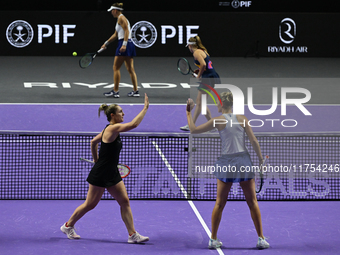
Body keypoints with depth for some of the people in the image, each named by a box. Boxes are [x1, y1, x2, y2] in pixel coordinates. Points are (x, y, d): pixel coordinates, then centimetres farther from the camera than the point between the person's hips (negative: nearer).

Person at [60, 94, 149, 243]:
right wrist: (145, 108, -25)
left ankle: (132, 234, 1)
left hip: (112, 175, 9)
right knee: (90, 204, 3)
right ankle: (68, 226, 21)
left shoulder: (110, 130, 8)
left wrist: (96, 160, 26)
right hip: (100, 174, -9)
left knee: (124, 201, 2)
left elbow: (93, 142, 21)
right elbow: (134, 124, -31)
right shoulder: (112, 128, -20)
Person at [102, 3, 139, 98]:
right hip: (129, 45, 10)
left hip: (124, 44, -10)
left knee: (116, 68, -5)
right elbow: (115, 35, 29)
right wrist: (106, 43, 32)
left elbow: (127, 31, -19)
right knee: (130, 69, 9)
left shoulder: (121, 18, -8)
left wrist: (124, 44, -26)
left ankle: (115, 91, -6)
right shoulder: (120, 19, 22)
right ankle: (135, 90, 8)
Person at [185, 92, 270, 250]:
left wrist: (188, 113, 16)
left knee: (220, 203, 9)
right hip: (243, 161, 1)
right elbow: (254, 141, -1)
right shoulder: (242, 119, 1)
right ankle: (261, 239, 5)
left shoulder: (218, 121, -3)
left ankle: (213, 239, 11)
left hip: (226, 163, -1)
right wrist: (261, 159, 9)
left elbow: (193, 130, 3)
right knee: (252, 202, 7)